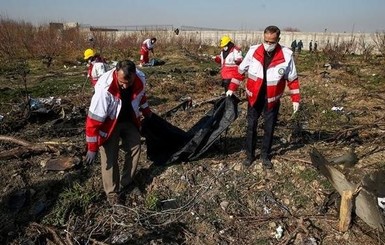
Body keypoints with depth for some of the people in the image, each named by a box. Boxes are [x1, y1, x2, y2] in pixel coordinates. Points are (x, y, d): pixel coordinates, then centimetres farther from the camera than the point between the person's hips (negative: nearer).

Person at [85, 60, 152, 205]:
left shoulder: (141, 79, -22)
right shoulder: (105, 88, -37)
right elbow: (94, 119, -32)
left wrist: (147, 112, 20)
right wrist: (92, 148, -28)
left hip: (129, 120, 5)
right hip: (109, 122, -5)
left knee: (135, 148, 11)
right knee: (110, 157, -5)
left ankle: (126, 183, 30)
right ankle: (112, 193, 14)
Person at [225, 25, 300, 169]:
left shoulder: (286, 55, -12)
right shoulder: (253, 51, -10)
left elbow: (292, 79, -3)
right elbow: (240, 70, 1)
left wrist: (295, 99, -2)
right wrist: (232, 89, 2)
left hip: (272, 100, 0)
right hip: (254, 97, 1)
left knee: (269, 129, 9)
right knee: (251, 127, 9)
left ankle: (265, 156, 28)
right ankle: (250, 155, 25)